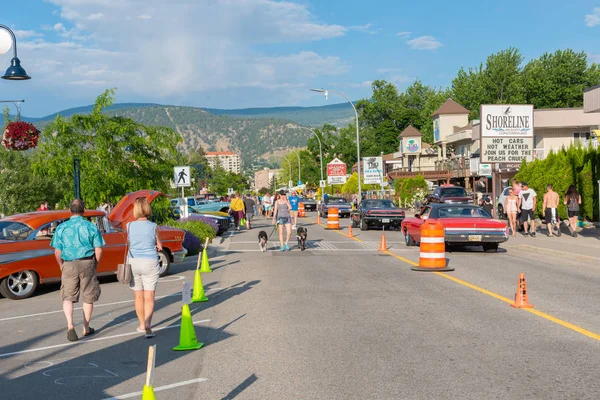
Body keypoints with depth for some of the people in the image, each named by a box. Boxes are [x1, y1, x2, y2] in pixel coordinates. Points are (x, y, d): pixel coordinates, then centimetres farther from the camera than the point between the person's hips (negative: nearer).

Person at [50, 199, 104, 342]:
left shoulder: (61, 228, 0)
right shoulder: (91, 227, -2)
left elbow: (57, 251, 0)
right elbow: (98, 250, -4)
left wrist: (62, 266, 15)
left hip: (69, 265, 0)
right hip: (87, 264, 0)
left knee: (67, 297, 9)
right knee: (88, 298, 13)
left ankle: (70, 325, -12)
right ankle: (86, 329, 22)